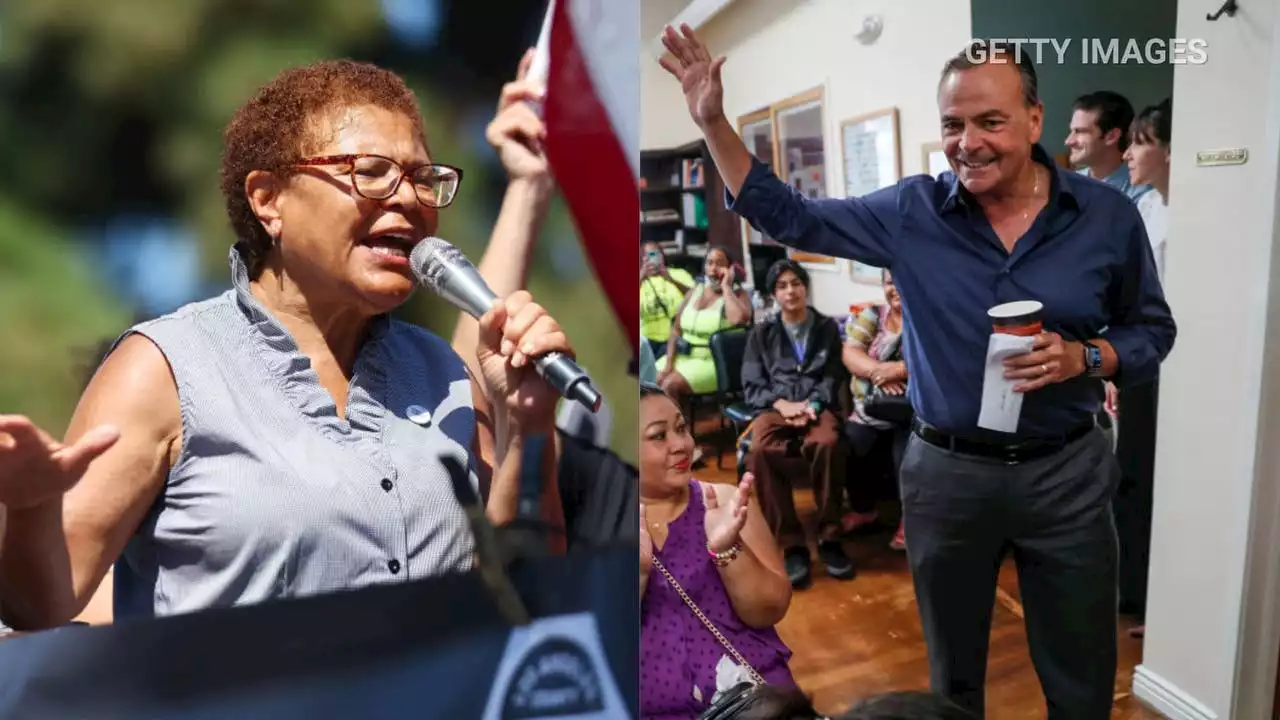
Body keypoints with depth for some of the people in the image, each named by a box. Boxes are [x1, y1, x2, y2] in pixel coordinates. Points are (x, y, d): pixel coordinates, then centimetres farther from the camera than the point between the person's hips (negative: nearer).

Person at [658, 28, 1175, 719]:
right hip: (945, 472, 0)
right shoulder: (910, 212, -7)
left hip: (1066, 473, 1)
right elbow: (787, 216, -1)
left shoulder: (1108, 215, -5)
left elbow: (1152, 329, 5)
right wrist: (712, 120, -9)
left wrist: (1082, 358, -17)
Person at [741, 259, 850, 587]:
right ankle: (792, 545, -29)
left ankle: (829, 538, -24)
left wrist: (811, 406, -13)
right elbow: (751, 386, 9)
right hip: (775, 407, 1)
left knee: (828, 443, -38)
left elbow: (833, 378, 7)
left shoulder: (827, 328, 18)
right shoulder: (761, 334, 18)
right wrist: (782, 404, -11)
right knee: (761, 450, -36)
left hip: (817, 406, 0)